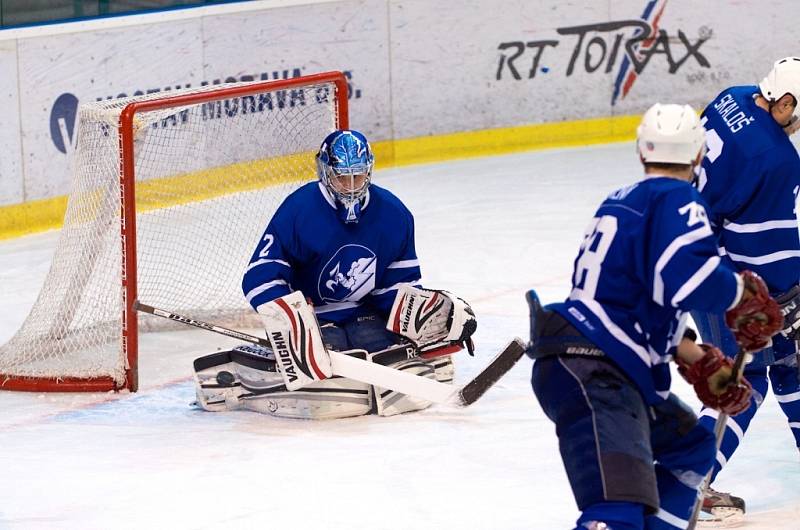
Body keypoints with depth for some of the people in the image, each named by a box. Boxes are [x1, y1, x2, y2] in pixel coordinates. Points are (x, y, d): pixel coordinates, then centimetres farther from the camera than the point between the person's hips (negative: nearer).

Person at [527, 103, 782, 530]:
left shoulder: (624, 201, 23)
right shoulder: (676, 199, -7)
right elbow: (689, 278, -24)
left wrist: (701, 363, 31)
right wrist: (744, 294, -6)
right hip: (588, 375, -10)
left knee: (692, 447, 28)